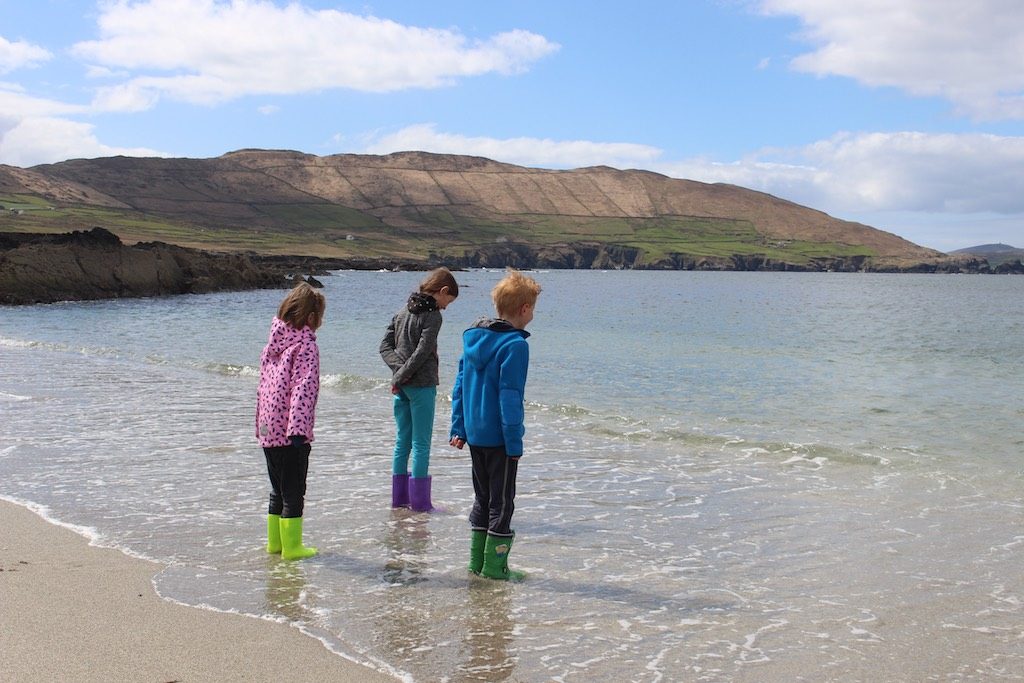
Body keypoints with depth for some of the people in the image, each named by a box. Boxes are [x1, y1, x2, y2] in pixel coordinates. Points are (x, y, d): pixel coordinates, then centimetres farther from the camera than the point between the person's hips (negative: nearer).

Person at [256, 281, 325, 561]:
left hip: (268, 430, 7)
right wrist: (299, 428, -27)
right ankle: (291, 547, 6)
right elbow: (304, 388, -22)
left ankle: (274, 542, 26)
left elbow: (263, 385, 15)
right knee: (294, 493, 2)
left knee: (278, 490, 18)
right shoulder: (306, 345, -13)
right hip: (290, 432, -7)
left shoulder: (275, 340, 10)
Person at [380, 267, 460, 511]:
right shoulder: (433, 316, -11)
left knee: (402, 441, 12)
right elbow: (422, 352, -18)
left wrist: (399, 371, -4)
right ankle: (420, 501, 1)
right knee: (421, 444, -2)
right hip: (422, 385, -7)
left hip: (402, 384, 7)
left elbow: (385, 345, 8)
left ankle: (399, 497, 16)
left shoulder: (403, 312, 12)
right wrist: (402, 375, -11)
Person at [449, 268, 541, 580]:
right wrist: (514, 442, -16)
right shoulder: (515, 345, -17)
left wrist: (458, 428, 15)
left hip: (474, 434, 7)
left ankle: (477, 561, 23)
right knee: (501, 502, 3)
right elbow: (510, 397, -20)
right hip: (499, 437, -7)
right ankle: (494, 566, 7)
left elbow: (460, 386, 11)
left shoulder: (473, 337, 7)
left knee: (482, 498, 18)